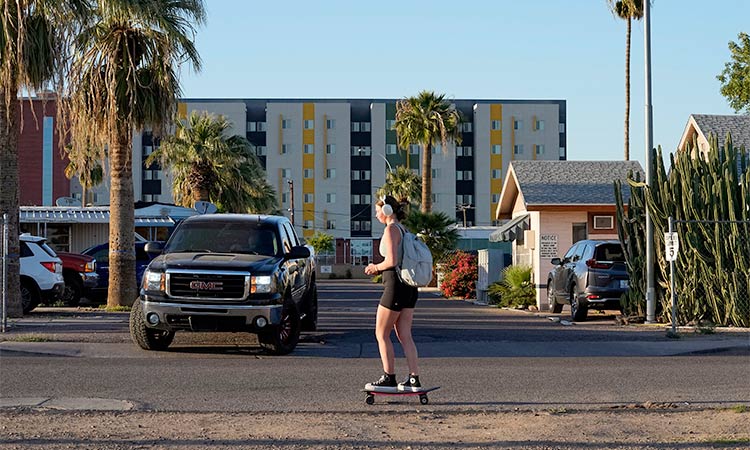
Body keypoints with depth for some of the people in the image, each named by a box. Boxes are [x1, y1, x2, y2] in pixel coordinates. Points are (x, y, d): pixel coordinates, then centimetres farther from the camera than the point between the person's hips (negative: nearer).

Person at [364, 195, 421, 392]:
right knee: (404, 336, 8)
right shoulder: (403, 229, 16)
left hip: (396, 285, -9)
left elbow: (392, 261, -21)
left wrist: (376, 267, -3)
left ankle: (389, 379, 1)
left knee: (382, 334, 1)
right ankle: (414, 379, 4)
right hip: (410, 287, 9)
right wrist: (378, 269, 12)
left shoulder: (391, 230, -12)